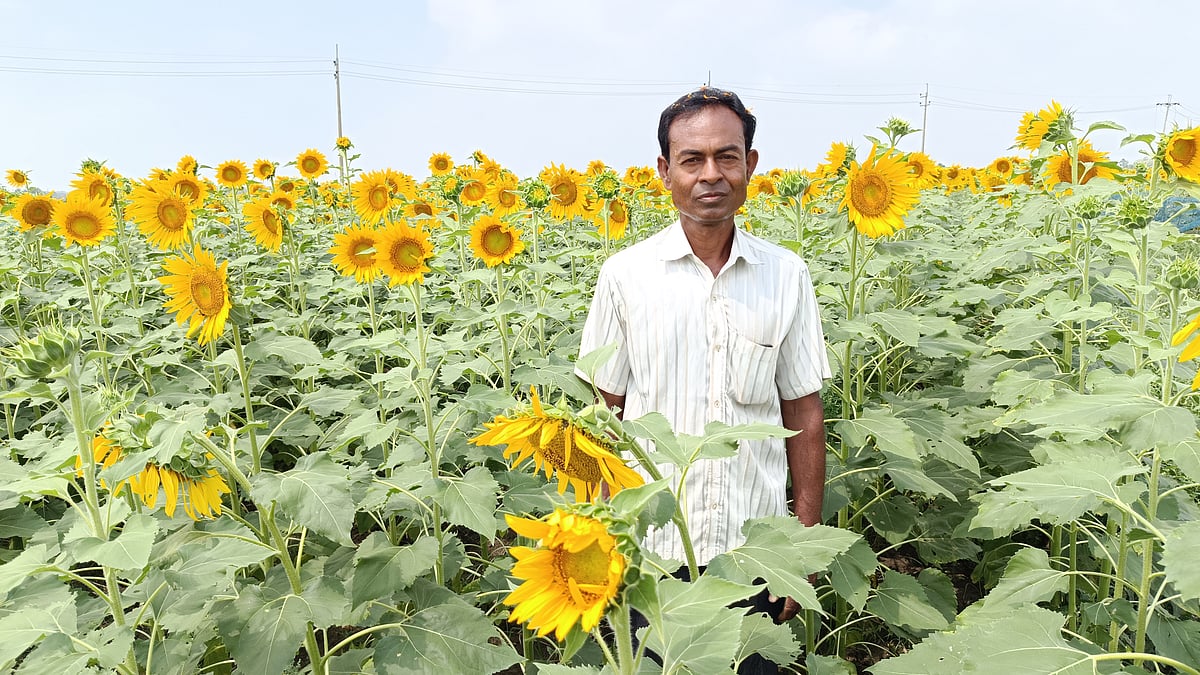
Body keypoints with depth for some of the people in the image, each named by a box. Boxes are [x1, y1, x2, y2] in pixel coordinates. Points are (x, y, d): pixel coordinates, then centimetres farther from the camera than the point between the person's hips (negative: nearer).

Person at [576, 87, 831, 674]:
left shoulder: (787, 276, -3)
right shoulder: (625, 275, -6)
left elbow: (803, 413, 3)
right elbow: (606, 412, 1)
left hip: (754, 546, 1)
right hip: (651, 546, 0)